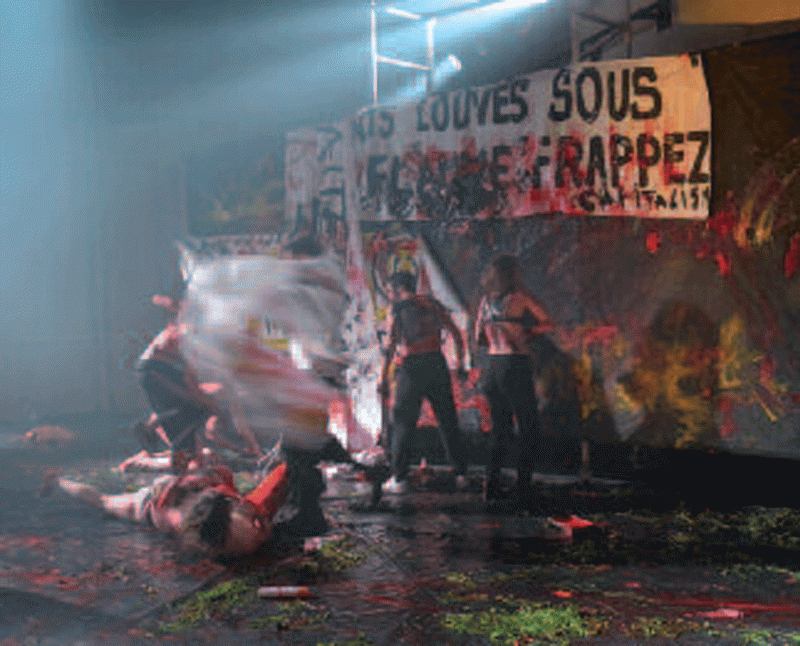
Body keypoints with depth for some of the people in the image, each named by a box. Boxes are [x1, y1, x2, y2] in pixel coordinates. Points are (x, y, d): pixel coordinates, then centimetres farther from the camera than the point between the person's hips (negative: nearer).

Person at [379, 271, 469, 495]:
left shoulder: (397, 309, -2)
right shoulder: (433, 305, 12)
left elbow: (391, 345, -10)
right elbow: (457, 335, 12)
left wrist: (383, 378, -9)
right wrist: (460, 364, 19)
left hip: (412, 368, -4)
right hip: (436, 364, 4)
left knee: (403, 422, 4)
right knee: (448, 421, 11)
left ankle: (399, 479, 1)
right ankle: (460, 474, 12)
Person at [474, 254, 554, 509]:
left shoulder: (486, 300, 9)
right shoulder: (519, 297, -8)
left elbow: (479, 339, 17)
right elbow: (547, 324, 0)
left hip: (492, 366, 6)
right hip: (516, 367, -6)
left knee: (499, 430, 14)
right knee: (529, 430, 5)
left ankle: (492, 485, 6)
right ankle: (523, 487, 2)